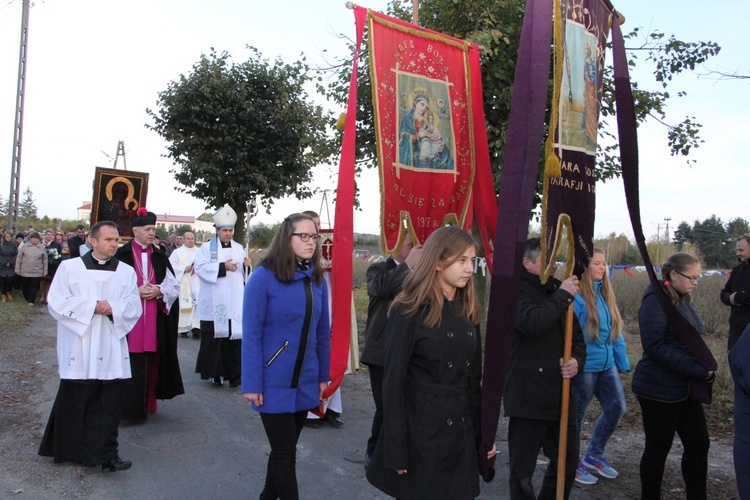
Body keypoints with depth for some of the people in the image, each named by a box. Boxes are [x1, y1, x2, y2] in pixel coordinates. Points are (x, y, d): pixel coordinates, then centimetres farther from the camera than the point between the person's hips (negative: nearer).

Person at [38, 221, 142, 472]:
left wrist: (114, 309, -19)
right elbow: (56, 303, -5)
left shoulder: (126, 271, 7)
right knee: (74, 402, 8)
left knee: (109, 403, 1)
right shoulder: (70, 267, 2)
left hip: (111, 350, 2)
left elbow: (133, 306, 0)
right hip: (78, 349, -1)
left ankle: (107, 455, 8)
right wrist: (91, 307, -15)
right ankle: (67, 450, 27)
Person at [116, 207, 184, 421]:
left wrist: (158, 291, -8)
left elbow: (174, 285, 11)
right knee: (129, 362, -5)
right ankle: (128, 407, 4)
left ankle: (147, 403, 18)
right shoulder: (122, 255, -1)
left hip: (154, 322, 4)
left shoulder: (160, 257, 12)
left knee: (151, 361, 6)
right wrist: (135, 291, -14)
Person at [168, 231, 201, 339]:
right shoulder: (177, 252, 5)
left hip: (197, 284, 2)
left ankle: (196, 328, -11)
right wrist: (184, 269, -11)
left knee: (197, 304, -9)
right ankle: (183, 328, 4)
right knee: (184, 305, -4)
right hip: (183, 284, -1)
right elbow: (171, 266, -1)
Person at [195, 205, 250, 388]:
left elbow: (244, 274, 12)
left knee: (234, 338, 1)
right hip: (214, 305, -2)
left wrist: (247, 266, -10)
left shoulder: (239, 248, 13)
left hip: (234, 305, 3)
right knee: (214, 338, 2)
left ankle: (233, 374, 8)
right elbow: (200, 268, -12)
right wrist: (223, 267, -18)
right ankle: (214, 372, 13)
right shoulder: (206, 248, 3)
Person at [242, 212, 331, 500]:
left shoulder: (317, 279, 2)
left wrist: (323, 376, 9)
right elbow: (251, 334, -13)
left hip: (305, 382, 5)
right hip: (274, 383, -5)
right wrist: (251, 384, -14)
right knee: (285, 452, 5)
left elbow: (323, 332, 8)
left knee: (286, 449, 18)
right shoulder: (264, 277, -14)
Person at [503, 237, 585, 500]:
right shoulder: (516, 291, -9)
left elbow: (576, 336, 18)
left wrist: (577, 359, -3)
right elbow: (533, 323, -28)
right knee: (523, 468, 3)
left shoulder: (556, 291, 14)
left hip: (561, 395, 8)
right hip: (528, 396, -7)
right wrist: (563, 296, -17)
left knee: (568, 460, 18)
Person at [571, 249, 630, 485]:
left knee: (617, 407, 11)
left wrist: (623, 361, 16)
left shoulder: (605, 293, 7)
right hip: (584, 366, -8)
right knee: (576, 415, 7)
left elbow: (615, 330, 13)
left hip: (607, 364, 8)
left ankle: (594, 455, 32)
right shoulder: (576, 296, -18)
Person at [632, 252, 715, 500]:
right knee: (658, 448, 5)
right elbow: (655, 347, -24)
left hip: (685, 387, 8)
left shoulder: (683, 300, 10)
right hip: (659, 389, -8)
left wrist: (705, 369, 3)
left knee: (698, 443, 13)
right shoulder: (657, 300, -17)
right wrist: (698, 370, -23)